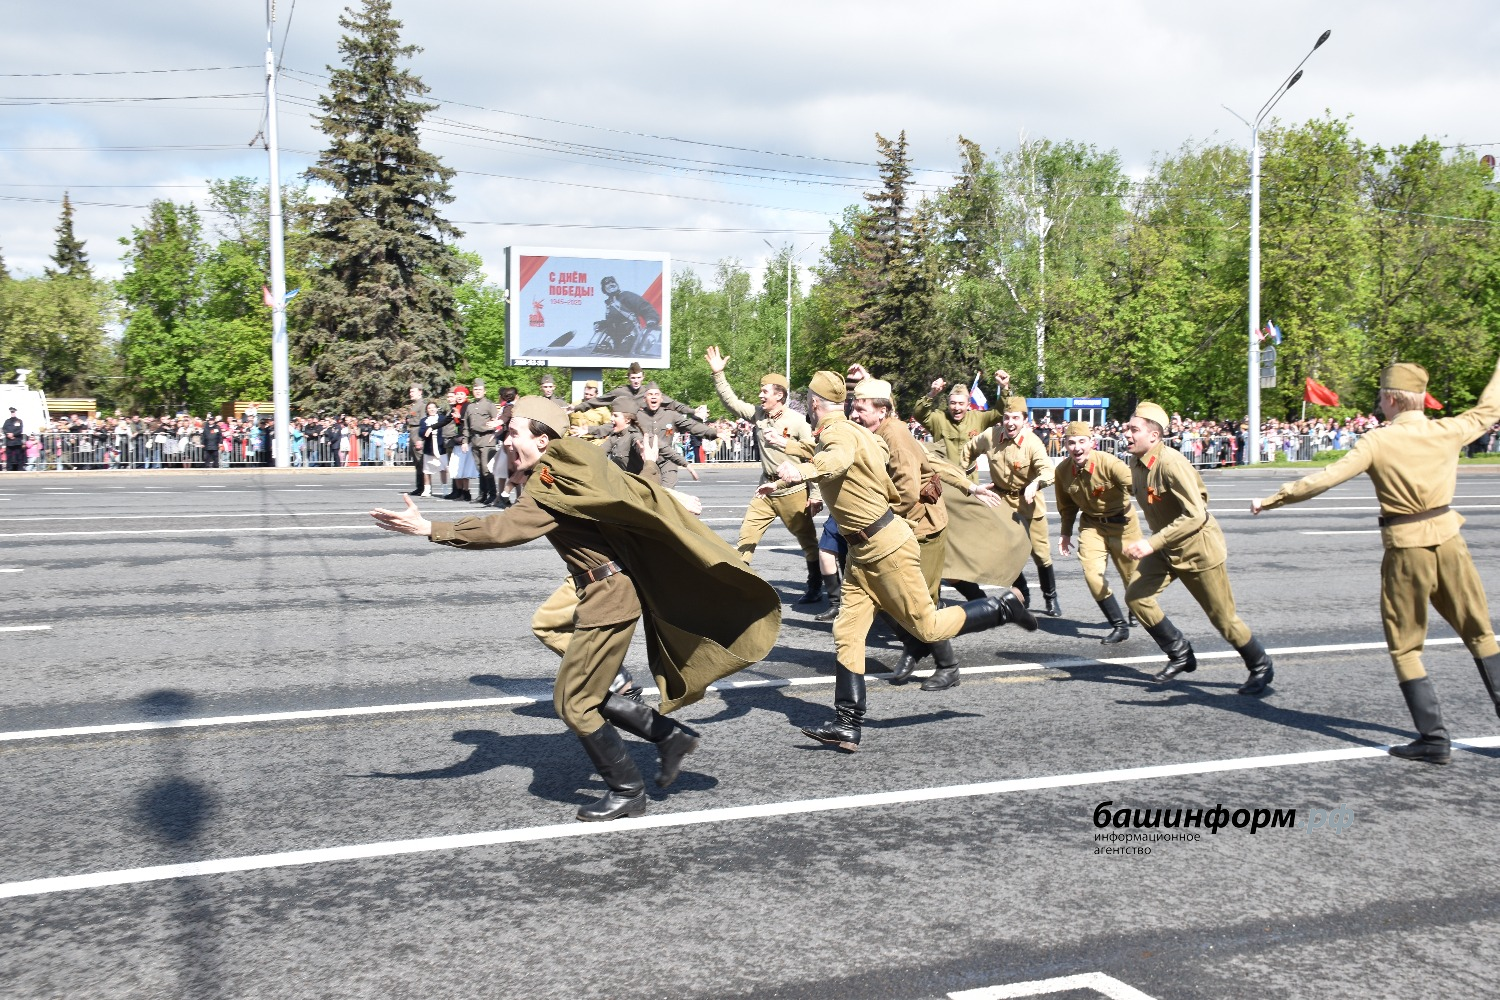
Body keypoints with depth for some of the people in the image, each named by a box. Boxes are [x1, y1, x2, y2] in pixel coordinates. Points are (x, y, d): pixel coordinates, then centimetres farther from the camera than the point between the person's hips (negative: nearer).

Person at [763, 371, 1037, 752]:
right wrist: (779, 484, 39)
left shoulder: (838, 431, -20)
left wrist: (801, 471, -62)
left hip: (886, 545, -10)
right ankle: (847, 726, 1)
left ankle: (1003, 607, 20)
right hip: (863, 550, 10)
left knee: (927, 627, 0)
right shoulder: (845, 431, 10)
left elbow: (839, 460, -45)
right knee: (847, 633, 2)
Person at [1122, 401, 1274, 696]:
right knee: (1136, 595, -5)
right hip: (1167, 548, 8)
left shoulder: (1171, 463, -27)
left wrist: (1152, 543, -34)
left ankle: (1261, 668, 25)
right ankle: (1181, 655, 11)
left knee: (1223, 617, 2)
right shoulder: (1136, 465, -2)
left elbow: (1196, 515, -31)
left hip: (1198, 547, -8)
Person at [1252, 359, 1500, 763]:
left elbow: (1324, 479, -15)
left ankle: (1433, 739, 4)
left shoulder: (1378, 441, -11)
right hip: (1449, 542, 4)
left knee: (1405, 647, 7)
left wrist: (1272, 500, -7)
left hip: (1406, 551, -4)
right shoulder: (1447, 432, 0)